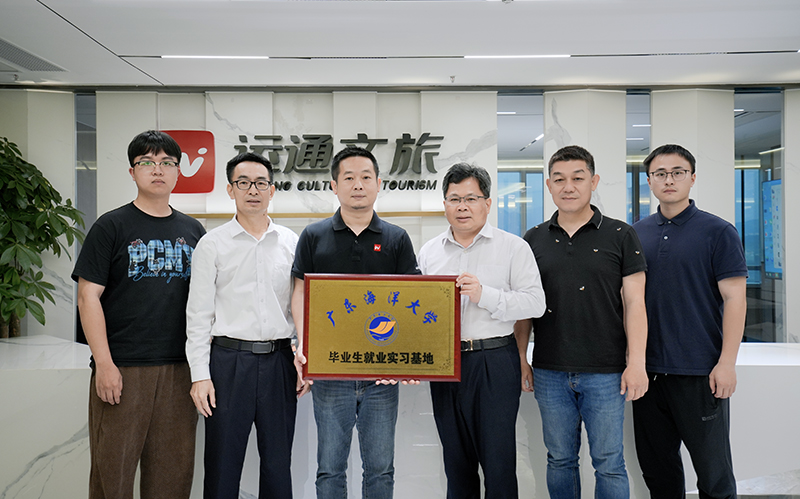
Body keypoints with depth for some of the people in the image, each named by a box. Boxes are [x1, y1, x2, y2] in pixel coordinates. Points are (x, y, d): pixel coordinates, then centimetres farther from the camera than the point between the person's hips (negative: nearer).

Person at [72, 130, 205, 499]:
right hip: (122, 370, -3)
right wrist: (103, 364, -12)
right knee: (112, 468, 4)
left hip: (180, 369, 4)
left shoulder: (192, 230, 11)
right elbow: (88, 296, -5)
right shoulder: (111, 227, 0)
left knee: (174, 469, 10)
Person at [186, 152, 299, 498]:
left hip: (279, 361, 2)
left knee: (278, 462, 11)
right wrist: (200, 374, -5)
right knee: (223, 462, 6)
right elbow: (198, 314, 0)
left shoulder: (292, 243, 8)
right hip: (230, 360, -2)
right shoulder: (212, 244, 2)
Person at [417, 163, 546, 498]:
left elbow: (535, 303, -7)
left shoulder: (513, 247, 1)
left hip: (495, 361, -3)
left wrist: (484, 295, -18)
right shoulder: (429, 252, 12)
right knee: (456, 462, 14)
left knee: (499, 464, 1)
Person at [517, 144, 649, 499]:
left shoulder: (620, 236, 1)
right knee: (559, 460, 13)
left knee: (608, 463, 6)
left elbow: (634, 303, -2)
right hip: (549, 372, 3)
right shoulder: (534, 240, 7)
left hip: (605, 372, -2)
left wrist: (636, 363, -8)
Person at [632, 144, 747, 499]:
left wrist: (727, 363, -15)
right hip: (648, 369, 4)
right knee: (656, 466, 14)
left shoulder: (717, 232, -3)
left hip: (699, 372, -4)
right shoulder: (637, 234, 8)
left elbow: (735, 298, -7)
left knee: (713, 470, 7)